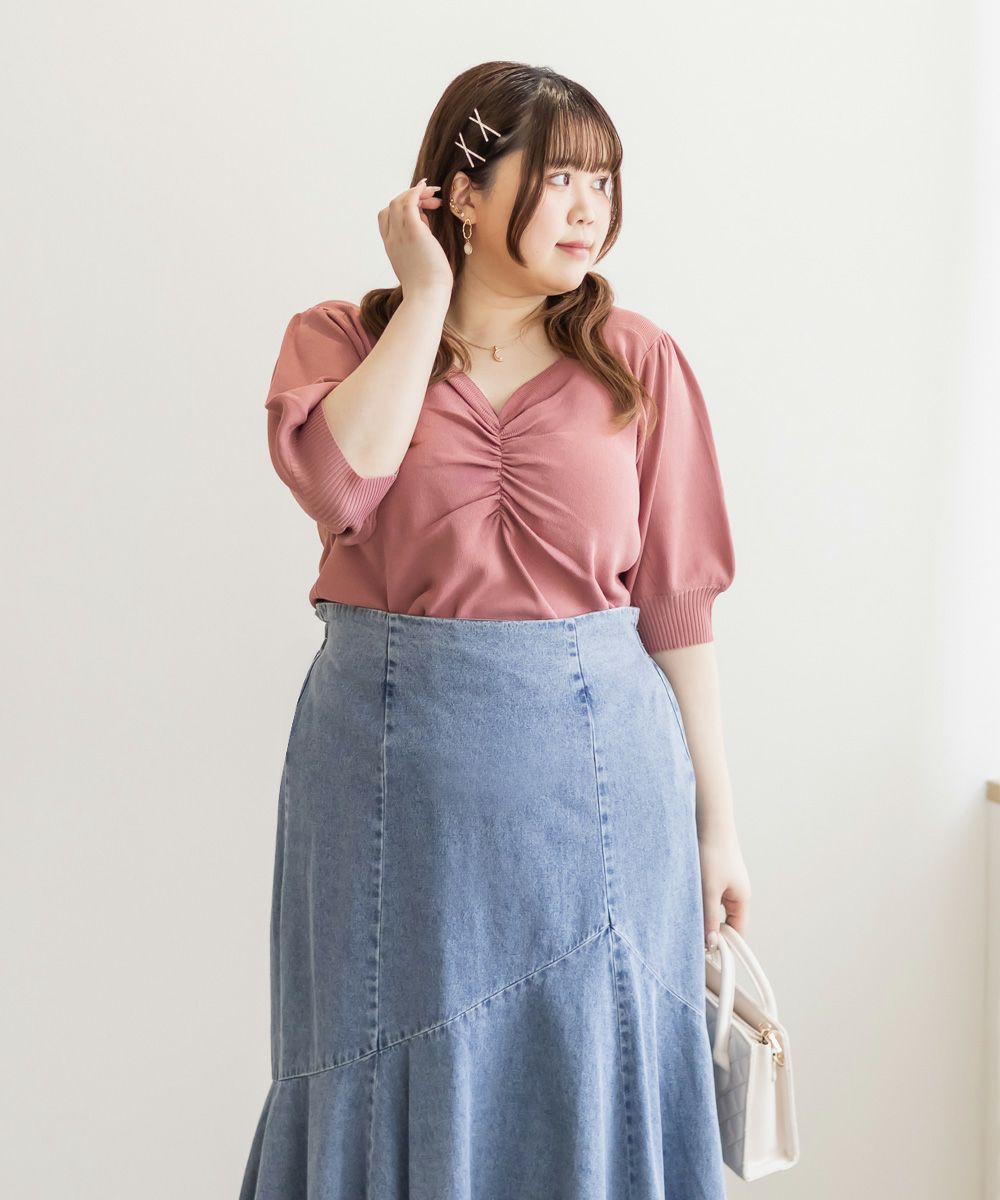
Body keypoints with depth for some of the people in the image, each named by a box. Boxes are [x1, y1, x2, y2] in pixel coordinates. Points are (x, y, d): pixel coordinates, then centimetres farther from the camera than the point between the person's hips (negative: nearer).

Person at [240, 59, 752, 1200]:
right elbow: (339, 478, -20)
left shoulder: (638, 361, 3)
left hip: (594, 765, 1)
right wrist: (428, 295, -11)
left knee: (583, 1084, 10)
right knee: (399, 1085, 12)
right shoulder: (339, 337, 2)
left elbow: (677, 605, 2)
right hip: (394, 764, 0)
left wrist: (715, 819, 2)